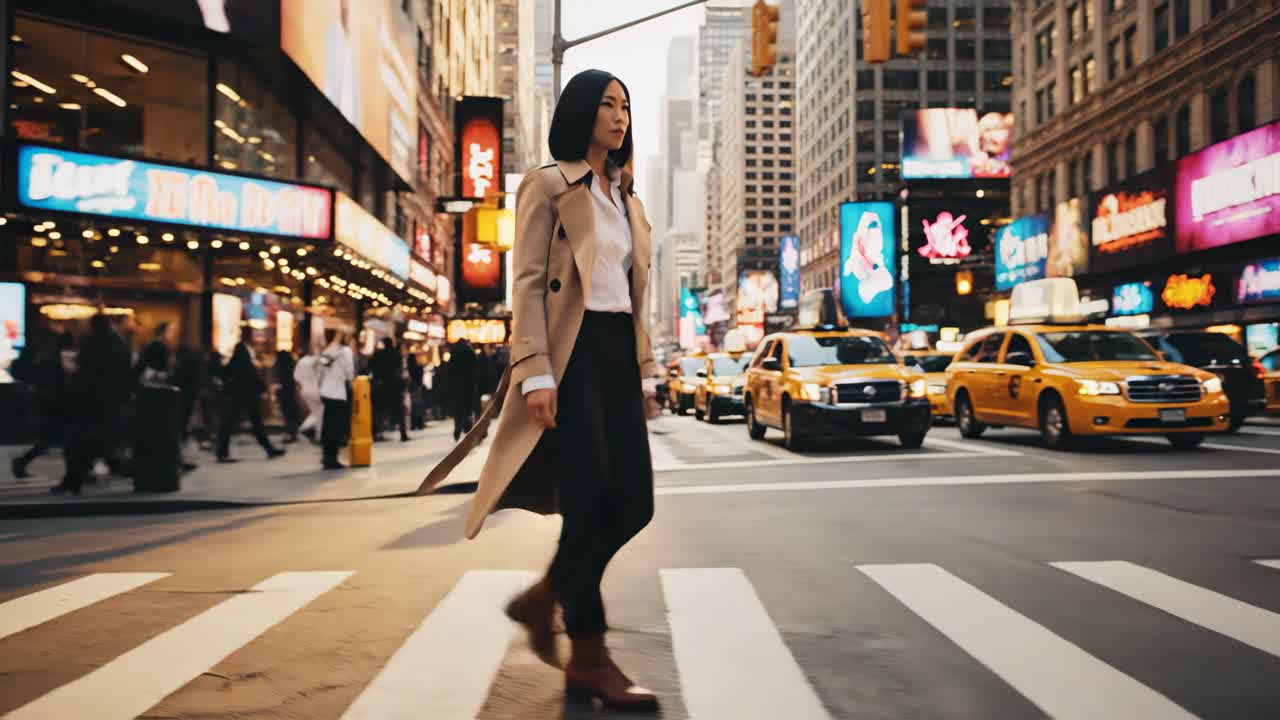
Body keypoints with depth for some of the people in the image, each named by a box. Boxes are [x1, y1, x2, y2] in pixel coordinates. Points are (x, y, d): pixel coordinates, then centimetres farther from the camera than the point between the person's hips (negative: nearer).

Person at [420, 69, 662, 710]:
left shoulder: (626, 196, 21)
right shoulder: (548, 185, 0)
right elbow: (527, 283, -8)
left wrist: (646, 371, 15)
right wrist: (535, 374, -18)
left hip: (618, 353, 7)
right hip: (571, 352, -7)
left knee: (634, 503, 1)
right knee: (589, 505, -8)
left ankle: (543, 598, 22)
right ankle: (588, 658, 4)